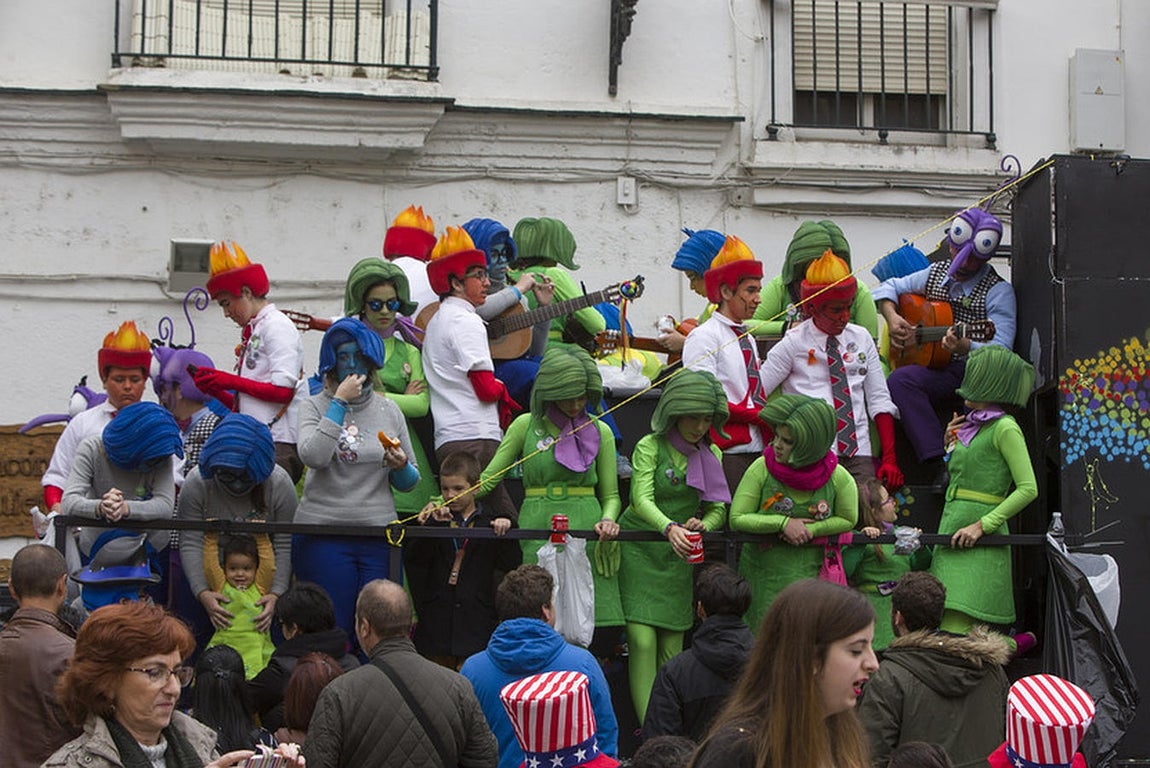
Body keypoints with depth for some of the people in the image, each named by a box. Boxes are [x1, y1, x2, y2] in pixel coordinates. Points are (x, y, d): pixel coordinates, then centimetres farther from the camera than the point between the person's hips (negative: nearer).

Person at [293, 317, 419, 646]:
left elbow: (408, 483, 16)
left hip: (379, 535, 3)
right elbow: (314, 457, -16)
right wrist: (339, 402, -11)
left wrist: (401, 466, -7)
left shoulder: (389, 410, 13)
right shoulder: (315, 406, 5)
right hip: (322, 534, -3)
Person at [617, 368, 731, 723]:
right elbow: (642, 499, -22)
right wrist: (669, 528, -41)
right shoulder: (650, 447, -8)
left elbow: (719, 510, 5)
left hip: (678, 558, 4)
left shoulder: (712, 454, 7)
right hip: (638, 551, -4)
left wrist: (703, 525, -19)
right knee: (642, 641, -13)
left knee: (672, 647, 2)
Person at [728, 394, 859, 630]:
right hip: (763, 573, 0)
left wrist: (811, 530, -11)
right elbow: (737, 518, -7)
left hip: (810, 573, 0)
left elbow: (848, 520, 6)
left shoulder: (838, 478, -8)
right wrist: (783, 523, -17)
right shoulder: (762, 469, -10)